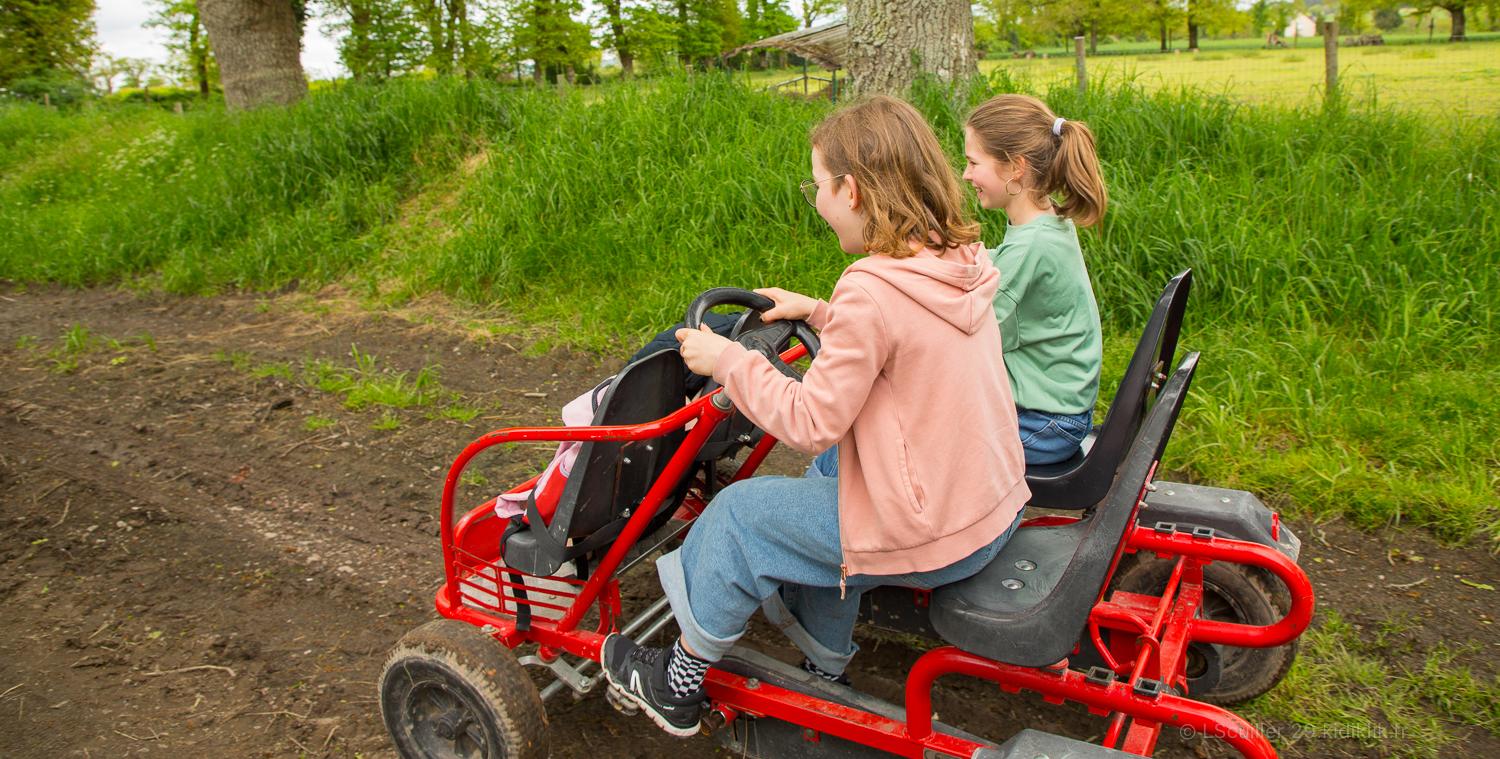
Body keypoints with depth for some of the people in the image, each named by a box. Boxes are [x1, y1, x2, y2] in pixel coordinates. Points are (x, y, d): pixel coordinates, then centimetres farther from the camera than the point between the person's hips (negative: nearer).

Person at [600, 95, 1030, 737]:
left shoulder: (872, 290, -25)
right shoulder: (959, 262, 1)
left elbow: (810, 424, -19)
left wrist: (727, 360, -9)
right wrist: (816, 312, 16)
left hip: (932, 537, -9)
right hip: (994, 508, 9)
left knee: (740, 511, 4)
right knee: (824, 483, 28)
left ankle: (679, 684, 24)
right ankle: (826, 667, 40)